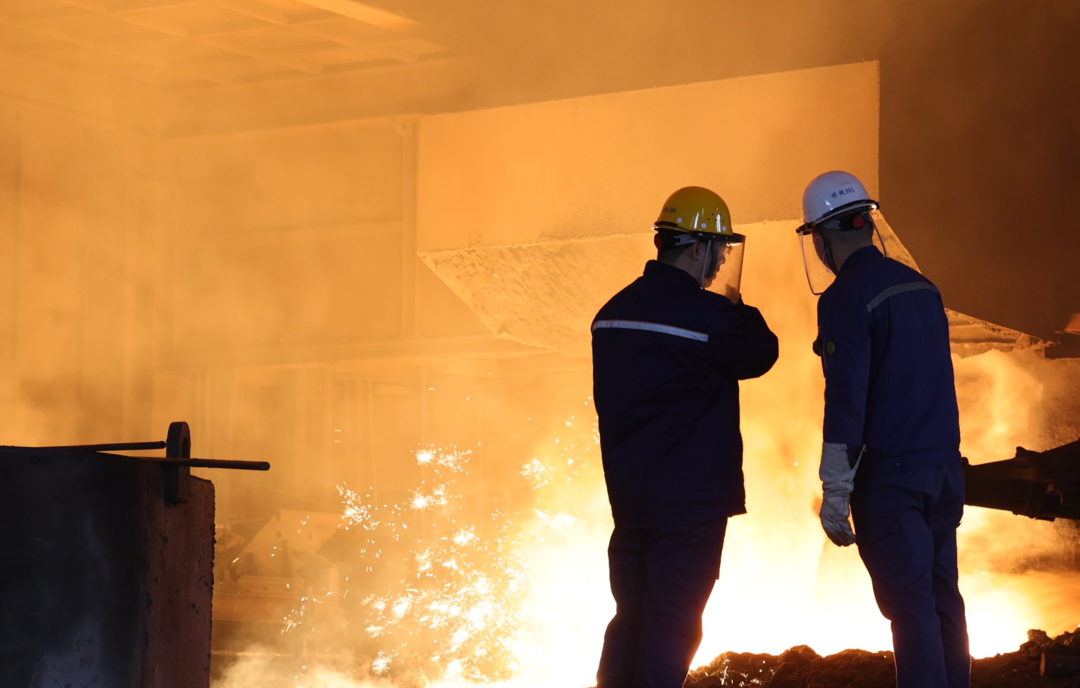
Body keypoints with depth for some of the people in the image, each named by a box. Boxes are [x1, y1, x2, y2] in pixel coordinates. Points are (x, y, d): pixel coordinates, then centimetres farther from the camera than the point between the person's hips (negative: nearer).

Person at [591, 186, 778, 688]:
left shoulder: (613, 312, 8)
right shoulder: (706, 315, -16)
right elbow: (760, 354, -1)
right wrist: (738, 306, 10)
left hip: (628, 493, 7)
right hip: (691, 496, -7)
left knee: (631, 618, 14)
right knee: (673, 624, -3)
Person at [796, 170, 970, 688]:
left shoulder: (846, 298, -12)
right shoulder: (920, 287, 11)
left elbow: (845, 399, -16)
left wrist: (834, 494, -12)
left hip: (890, 474, -7)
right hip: (943, 469, 7)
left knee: (909, 605, -5)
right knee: (942, 599, 13)